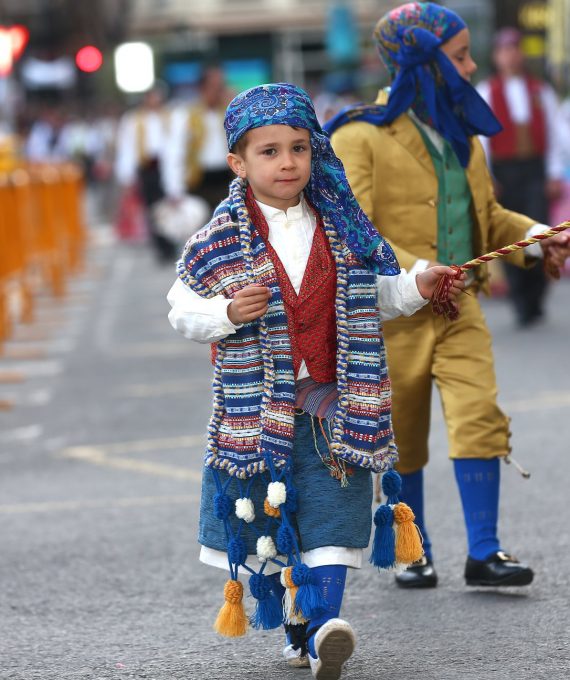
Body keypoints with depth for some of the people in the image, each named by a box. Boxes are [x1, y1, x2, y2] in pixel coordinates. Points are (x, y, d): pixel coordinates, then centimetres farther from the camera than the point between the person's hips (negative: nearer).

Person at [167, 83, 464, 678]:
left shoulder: (341, 229, 6)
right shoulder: (221, 240, -2)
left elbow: (376, 294, 18)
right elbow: (182, 309, 2)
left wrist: (417, 286, 0)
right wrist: (226, 313, -17)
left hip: (328, 405, 1)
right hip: (259, 406, -1)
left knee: (330, 512, -11)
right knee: (269, 520, 6)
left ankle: (324, 624, -18)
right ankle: (297, 628, 20)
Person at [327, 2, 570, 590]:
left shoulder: (460, 132, 13)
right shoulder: (360, 136, -11)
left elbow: (486, 214, 22)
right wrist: (414, 271, -27)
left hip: (458, 306, 5)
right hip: (392, 316, -5)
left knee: (479, 416, -10)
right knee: (401, 439, 7)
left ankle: (484, 552, -5)